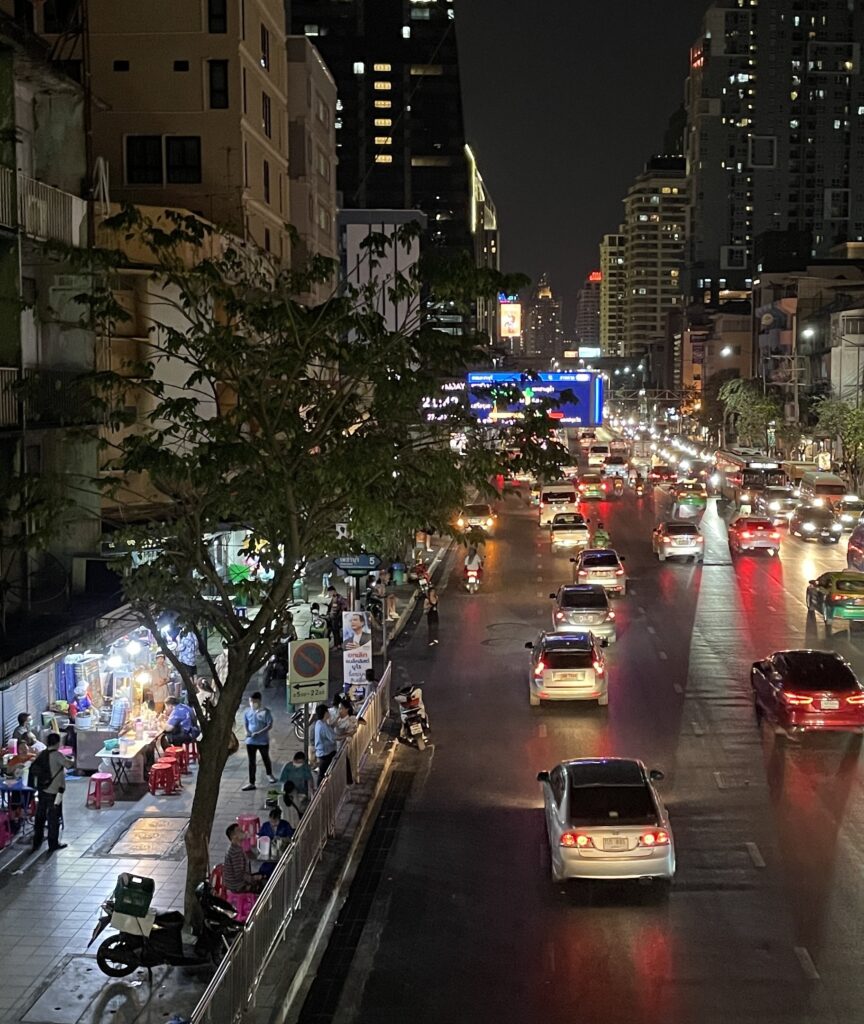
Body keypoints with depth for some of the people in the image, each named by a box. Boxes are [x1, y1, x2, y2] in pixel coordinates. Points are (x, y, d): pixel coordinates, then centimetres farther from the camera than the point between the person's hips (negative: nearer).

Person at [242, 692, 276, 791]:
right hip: (250, 741, 3)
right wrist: (247, 732, -11)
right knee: (251, 762, 3)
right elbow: (245, 724, 10)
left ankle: (269, 774, 45)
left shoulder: (265, 712, -14)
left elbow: (270, 725, -15)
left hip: (263, 741, -3)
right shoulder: (247, 711, -1)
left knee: (265, 758, 18)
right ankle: (251, 783, 7)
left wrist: (258, 733, -25)